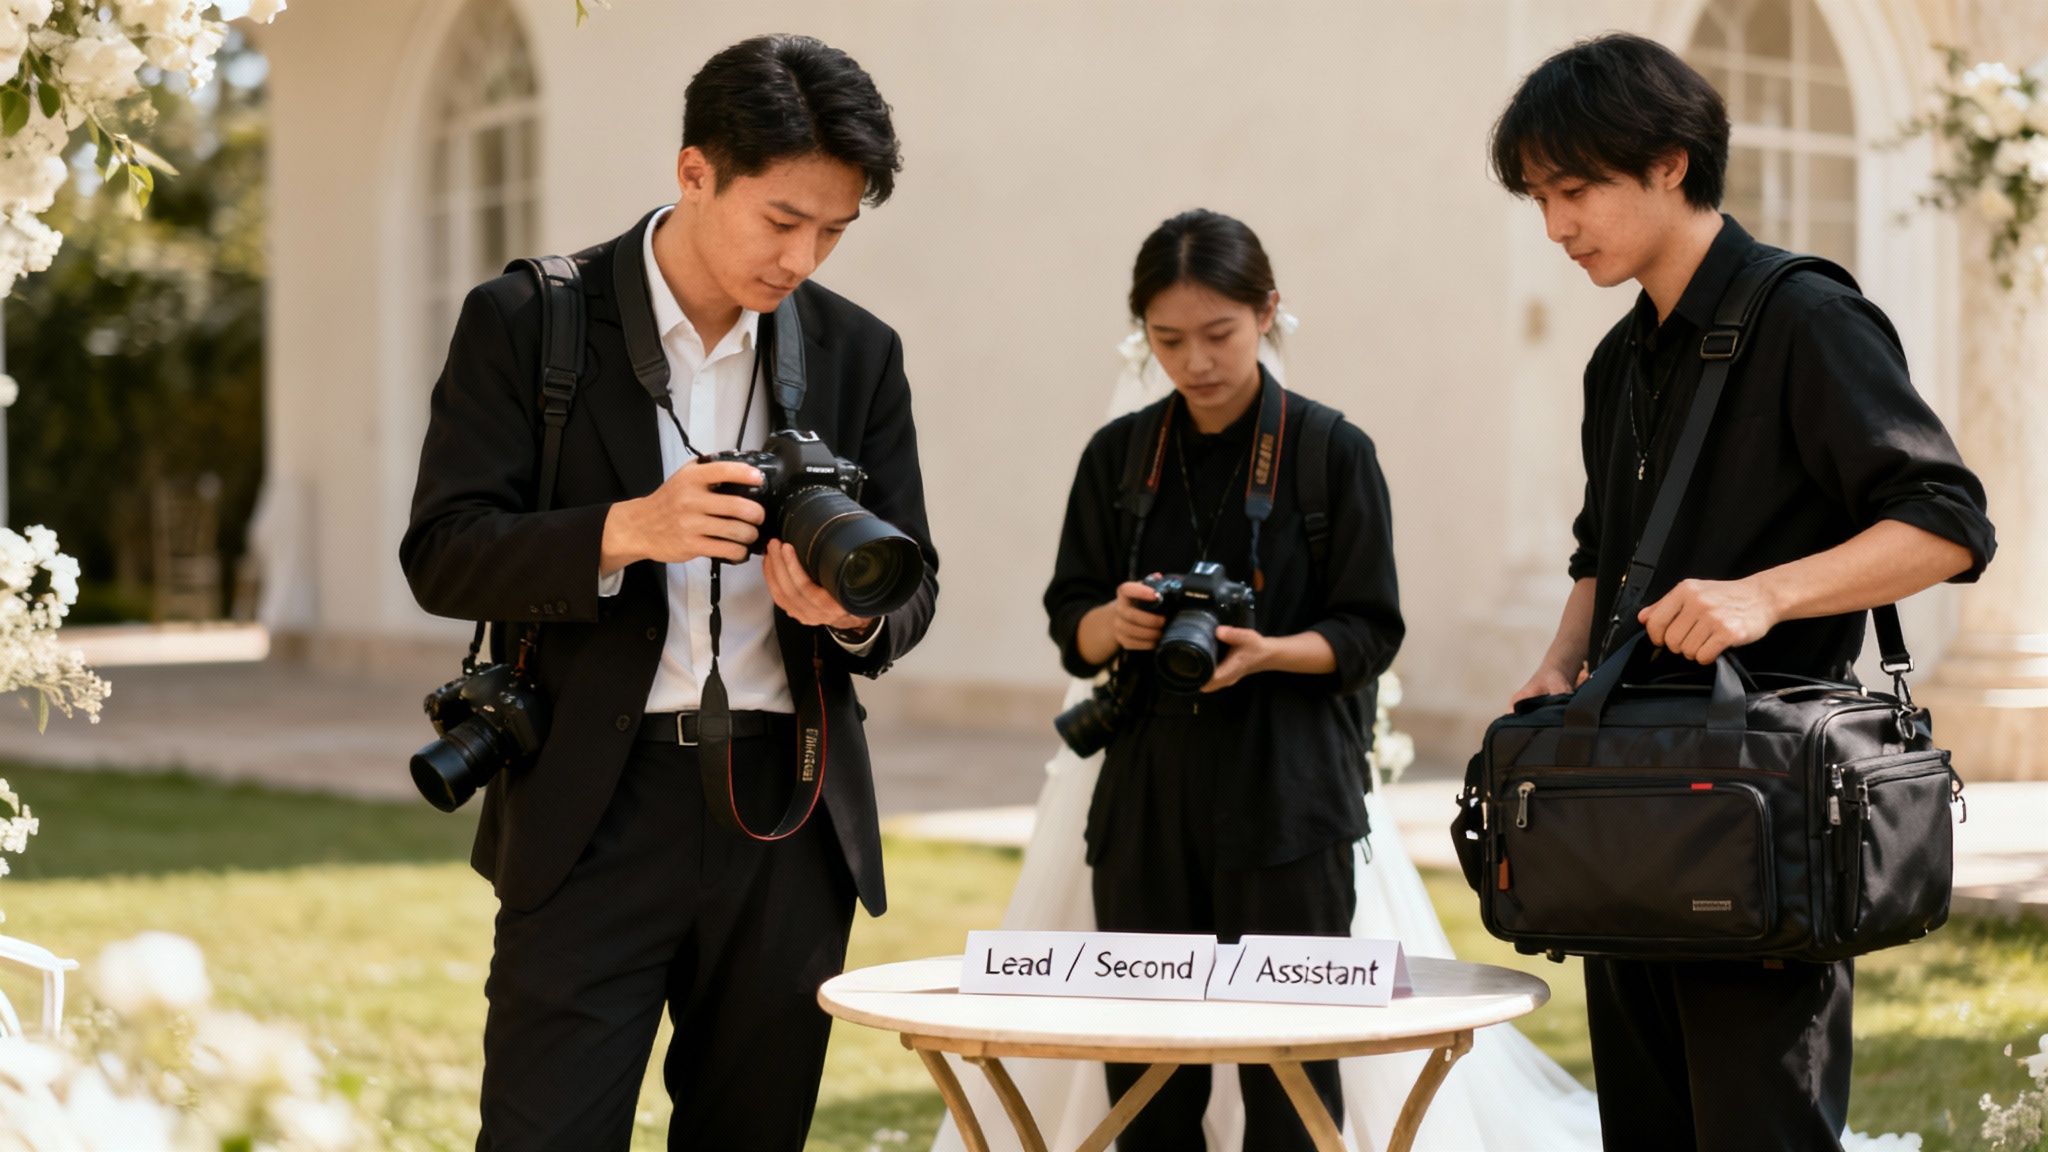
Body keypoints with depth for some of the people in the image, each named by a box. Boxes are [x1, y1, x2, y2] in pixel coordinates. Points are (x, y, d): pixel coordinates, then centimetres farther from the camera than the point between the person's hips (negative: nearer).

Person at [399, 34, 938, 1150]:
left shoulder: (857, 351, 8)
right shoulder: (525, 321, -1)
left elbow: (914, 587, 11)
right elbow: (442, 555, -7)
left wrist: (854, 610, -14)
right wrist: (625, 533, -23)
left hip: (790, 817, 4)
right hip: (594, 810, -3)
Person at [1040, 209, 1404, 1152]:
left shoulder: (1332, 452, -1)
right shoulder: (1118, 456, 8)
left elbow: (1369, 632, -3)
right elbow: (1071, 627, 10)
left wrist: (1265, 652, -21)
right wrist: (1115, 622, -13)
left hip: (1287, 789, -3)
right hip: (1148, 786, 3)